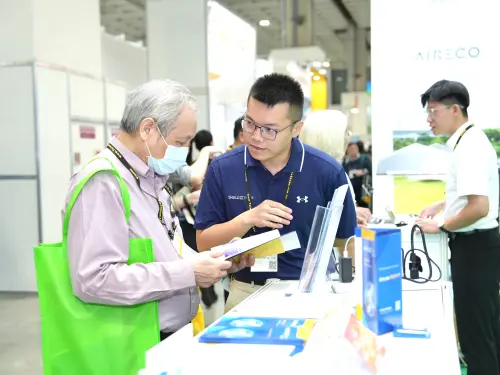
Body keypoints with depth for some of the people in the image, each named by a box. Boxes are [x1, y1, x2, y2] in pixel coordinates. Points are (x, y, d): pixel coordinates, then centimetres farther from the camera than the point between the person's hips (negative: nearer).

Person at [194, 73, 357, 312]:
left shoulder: (327, 172, -5)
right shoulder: (222, 169, -3)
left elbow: (346, 243, 6)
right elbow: (203, 242, 0)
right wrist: (248, 219, -14)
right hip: (247, 291, 0)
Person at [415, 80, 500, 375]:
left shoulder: (468, 146, -20)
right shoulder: (469, 140, 11)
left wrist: (440, 227, -16)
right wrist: (442, 204, 19)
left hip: (474, 244, -10)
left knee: (474, 328, 1)